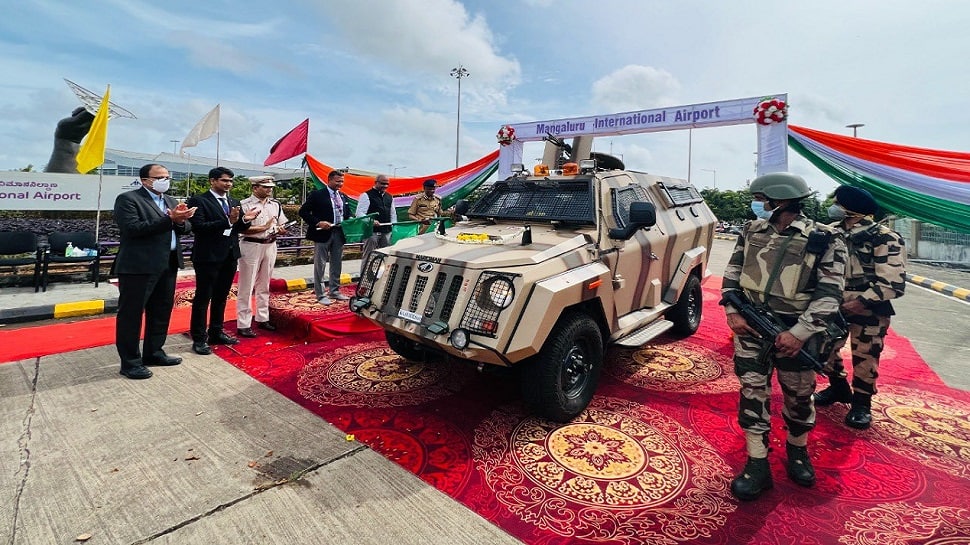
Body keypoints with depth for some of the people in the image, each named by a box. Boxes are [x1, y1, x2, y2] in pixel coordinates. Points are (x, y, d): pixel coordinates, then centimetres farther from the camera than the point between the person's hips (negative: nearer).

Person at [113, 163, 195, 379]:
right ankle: (130, 361, 10)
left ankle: (153, 353, 28)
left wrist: (180, 221, -12)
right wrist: (169, 219, -22)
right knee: (131, 313, 1)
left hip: (168, 264, 8)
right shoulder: (128, 199, -7)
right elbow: (132, 229, -19)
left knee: (161, 311, 15)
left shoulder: (170, 201, 16)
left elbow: (186, 228, 11)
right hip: (139, 265, -8)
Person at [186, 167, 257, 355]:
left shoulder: (234, 202, 12)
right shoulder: (199, 200, -9)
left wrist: (245, 220, -9)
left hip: (229, 256, 7)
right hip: (208, 256, -7)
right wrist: (227, 221, -28)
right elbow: (198, 227, -19)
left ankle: (216, 333, 29)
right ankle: (199, 339, 11)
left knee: (221, 297, 16)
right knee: (203, 298, 2)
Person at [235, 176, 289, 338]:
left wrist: (281, 230, -10)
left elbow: (282, 225, 12)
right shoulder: (245, 204, -9)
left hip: (270, 246, 6)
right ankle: (243, 324, 6)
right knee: (246, 287, -1)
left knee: (264, 285, 16)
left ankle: (262, 318, 28)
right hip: (251, 246, -6)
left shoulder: (275, 204, 9)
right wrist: (264, 228, -18)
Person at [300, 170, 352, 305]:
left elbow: (347, 214, 19)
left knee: (336, 265, 13)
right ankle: (320, 294, 9)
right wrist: (318, 222, -18)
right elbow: (303, 211, -8)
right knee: (320, 265, 2)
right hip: (323, 233, -6)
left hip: (339, 234, 6)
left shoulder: (343, 197, 13)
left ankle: (334, 291, 25)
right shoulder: (317, 195, -5)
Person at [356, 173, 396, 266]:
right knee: (368, 257, -3)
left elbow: (393, 213, 24)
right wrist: (371, 221, -26)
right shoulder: (366, 195, -3)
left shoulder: (389, 197, 17)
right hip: (372, 231, -6)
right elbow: (360, 213, -11)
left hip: (386, 232, 6)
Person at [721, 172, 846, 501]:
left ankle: (797, 449, 40)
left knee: (798, 396, 14)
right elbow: (732, 273, 7)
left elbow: (829, 295, -11)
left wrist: (800, 332, -19)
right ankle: (757, 464, 15)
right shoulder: (751, 231, 3)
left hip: (794, 332, -2)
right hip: (750, 327, 3)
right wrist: (733, 312, -4)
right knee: (752, 393, 4)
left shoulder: (823, 240, -9)